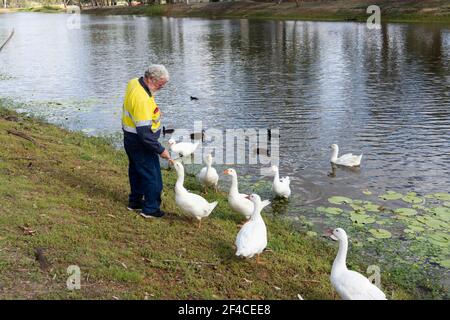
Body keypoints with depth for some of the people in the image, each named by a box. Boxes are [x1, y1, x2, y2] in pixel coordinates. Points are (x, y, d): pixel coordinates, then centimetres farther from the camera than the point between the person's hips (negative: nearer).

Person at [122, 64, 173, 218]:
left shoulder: (134, 82, -3)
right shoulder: (142, 99, -32)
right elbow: (144, 133, -31)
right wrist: (160, 150, -23)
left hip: (130, 137, 10)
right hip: (141, 144, -10)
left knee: (136, 171, 23)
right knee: (152, 176, 4)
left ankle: (135, 201, 37)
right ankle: (150, 209, 15)